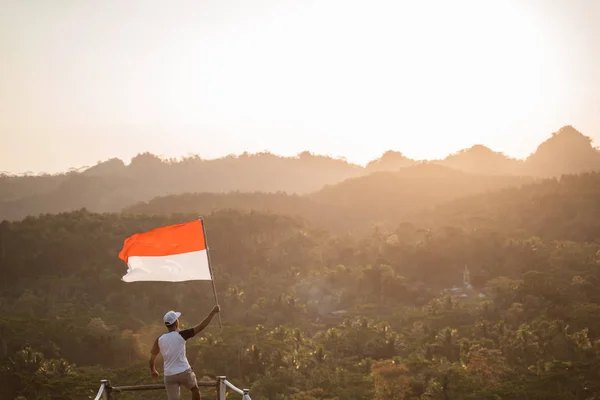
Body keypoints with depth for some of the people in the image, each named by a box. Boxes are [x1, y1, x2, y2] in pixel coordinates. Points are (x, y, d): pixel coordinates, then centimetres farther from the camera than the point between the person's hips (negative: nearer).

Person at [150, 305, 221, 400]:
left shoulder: (159, 340, 1)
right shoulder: (181, 335, -8)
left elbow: (152, 358, 10)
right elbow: (201, 326, -7)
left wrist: (153, 371, 29)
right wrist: (213, 312, 0)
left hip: (169, 375, 2)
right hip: (184, 372, -2)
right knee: (195, 389, 26)